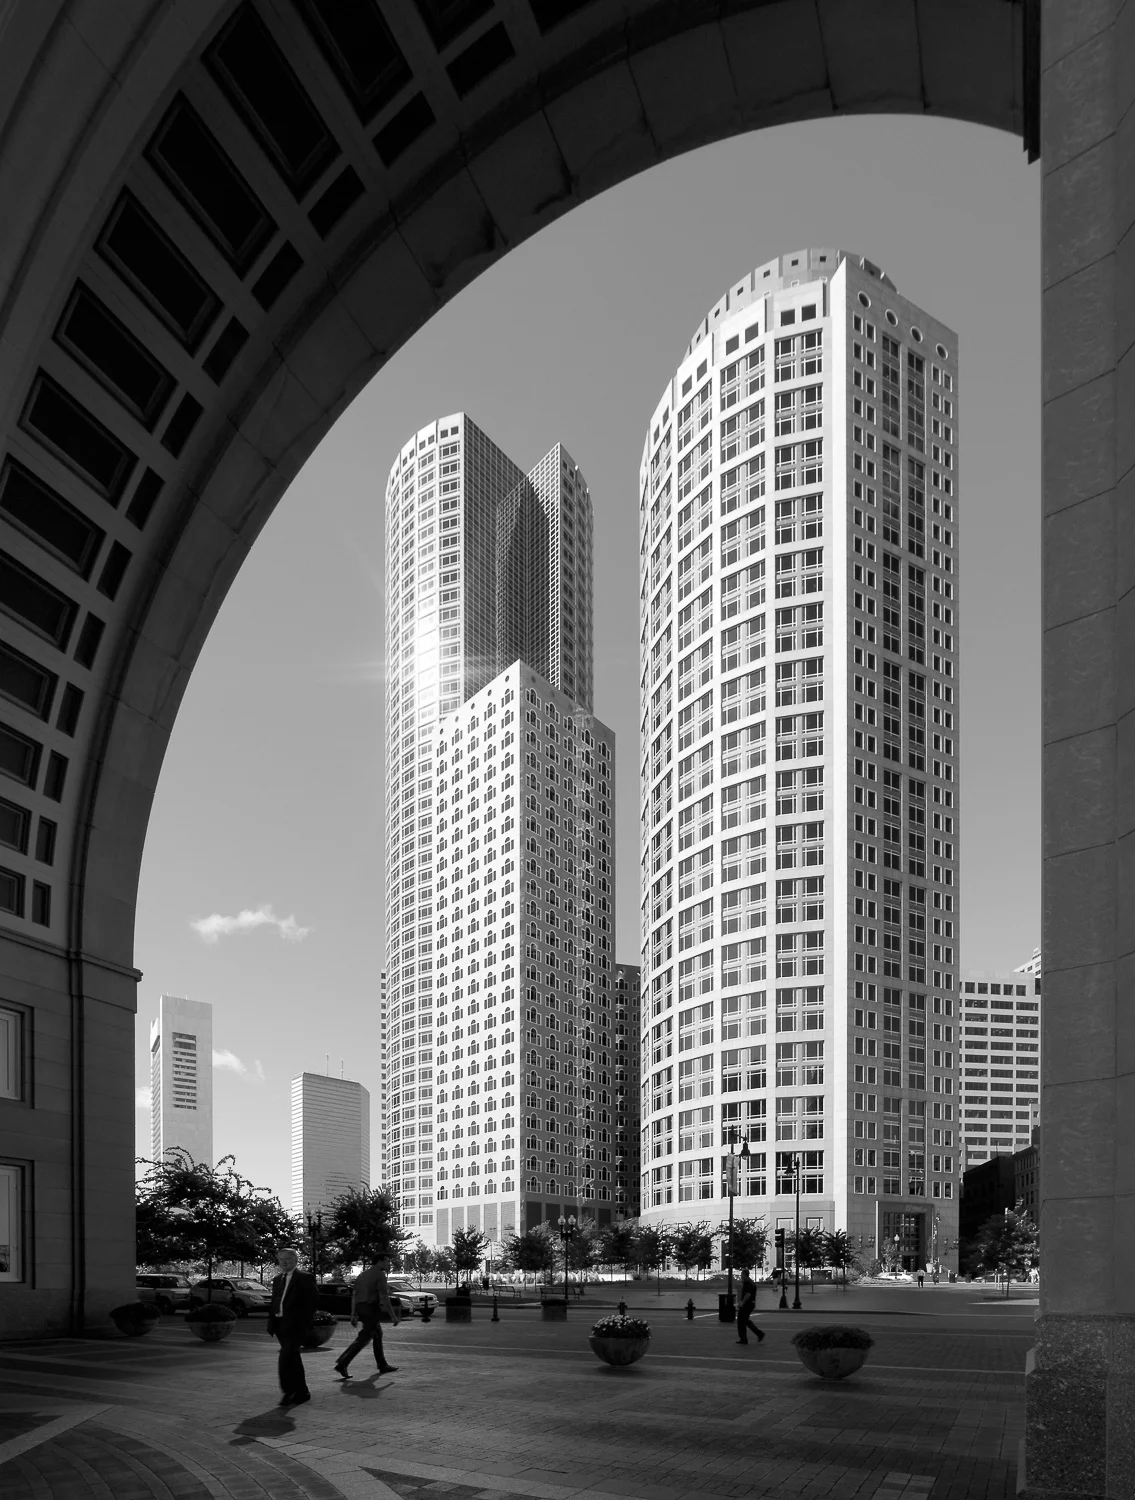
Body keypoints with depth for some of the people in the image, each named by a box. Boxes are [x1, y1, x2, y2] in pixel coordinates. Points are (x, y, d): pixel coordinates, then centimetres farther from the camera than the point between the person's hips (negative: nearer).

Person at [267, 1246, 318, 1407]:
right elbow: (274, 1303, 18)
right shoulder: (277, 1279, 17)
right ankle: (302, 1392, 19)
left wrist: (305, 1325, -14)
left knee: (286, 1357, -17)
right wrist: (271, 1323, 8)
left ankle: (288, 1390, -13)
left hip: (294, 1325, -7)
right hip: (280, 1324, 7)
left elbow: (310, 1303, -8)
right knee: (293, 1359, 12)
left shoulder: (305, 1278, -4)